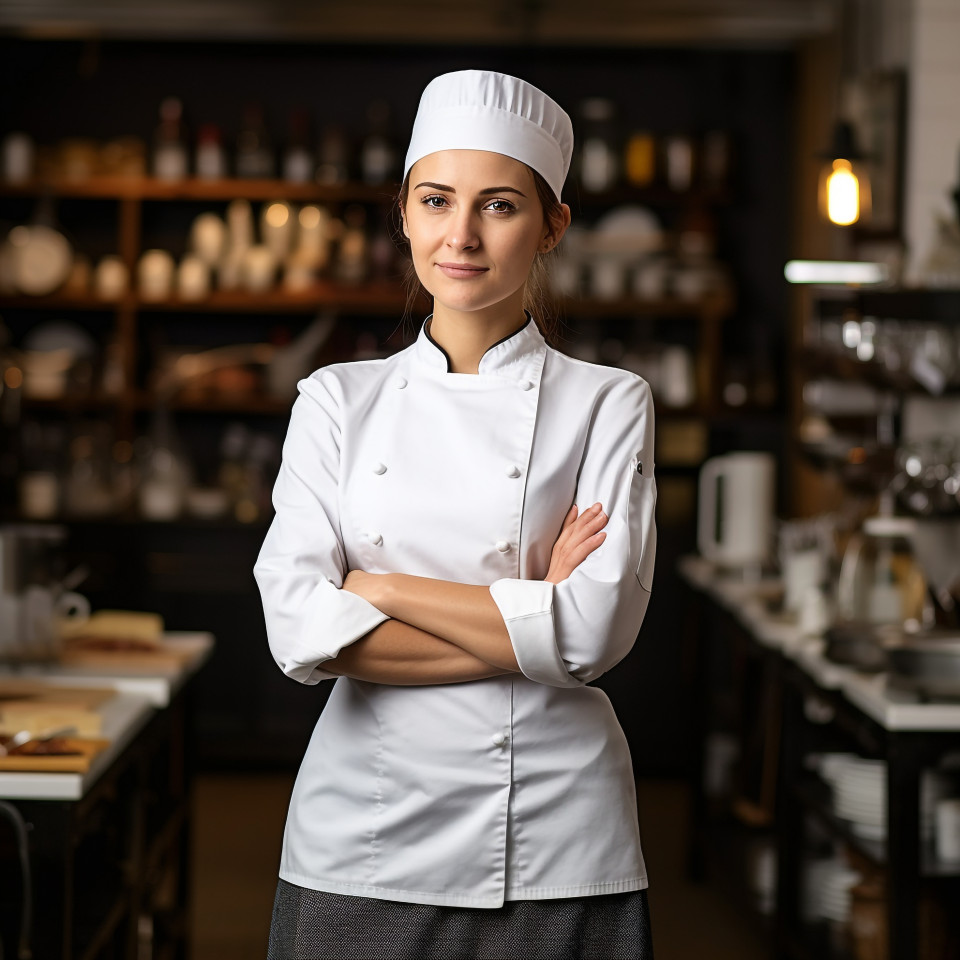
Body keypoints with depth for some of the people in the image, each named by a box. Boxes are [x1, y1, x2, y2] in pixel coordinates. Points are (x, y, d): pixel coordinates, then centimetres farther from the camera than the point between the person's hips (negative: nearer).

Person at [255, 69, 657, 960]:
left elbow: (596, 630, -13)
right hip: (361, 840, 2)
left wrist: (383, 588, -10)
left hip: (553, 855, -1)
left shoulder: (607, 404, 0)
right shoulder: (337, 400, 5)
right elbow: (299, 629, -8)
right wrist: (524, 626, -11)